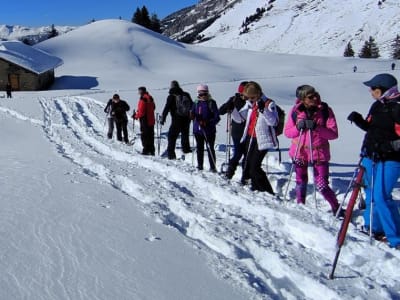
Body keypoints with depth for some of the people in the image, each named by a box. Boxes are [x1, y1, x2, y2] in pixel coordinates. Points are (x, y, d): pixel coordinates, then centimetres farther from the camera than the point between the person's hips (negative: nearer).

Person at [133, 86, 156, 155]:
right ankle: (152, 150, 17)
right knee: (151, 136, 13)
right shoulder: (150, 98, 9)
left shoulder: (143, 99, -17)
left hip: (145, 121, -8)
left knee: (144, 135, -1)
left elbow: (141, 111, -21)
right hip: (151, 120, 8)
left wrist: (136, 116, -4)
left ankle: (146, 150, -1)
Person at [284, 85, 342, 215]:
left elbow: (334, 134, -12)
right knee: (301, 182, 17)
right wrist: (298, 127, -20)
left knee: (321, 185, -5)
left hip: (319, 152, -2)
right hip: (299, 152, 2)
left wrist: (316, 127, -26)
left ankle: (337, 209, 14)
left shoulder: (325, 110, -9)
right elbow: (287, 132, 0)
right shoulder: (295, 111, -4)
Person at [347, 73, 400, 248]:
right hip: (371, 157, 9)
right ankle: (373, 227, 33)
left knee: (381, 197, -13)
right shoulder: (378, 105, 10)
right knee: (371, 193, 16)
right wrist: (359, 120, 5)